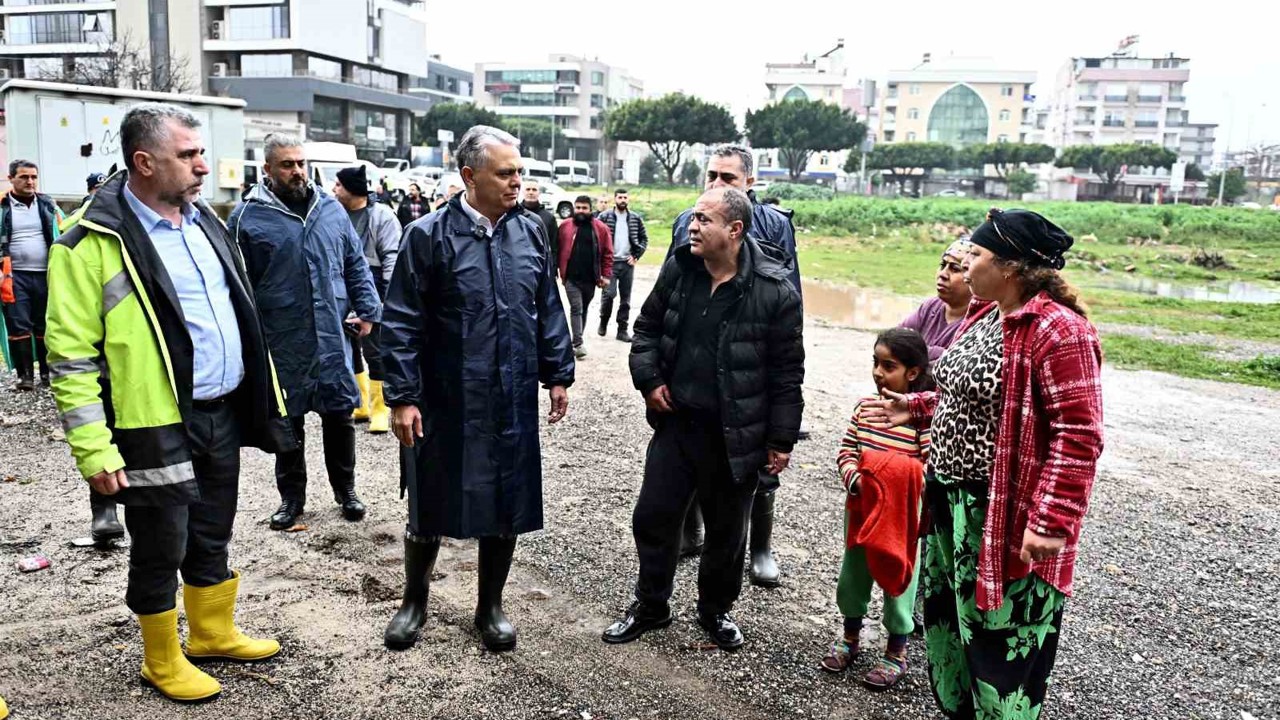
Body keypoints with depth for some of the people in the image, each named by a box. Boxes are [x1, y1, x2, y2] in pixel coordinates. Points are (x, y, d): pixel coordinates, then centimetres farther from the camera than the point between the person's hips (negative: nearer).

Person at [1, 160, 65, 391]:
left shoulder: (48, 204, 9)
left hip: (45, 275, 2)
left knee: (46, 326, 8)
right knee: (19, 327, -2)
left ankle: (48, 372, 17)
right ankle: (25, 375, 5)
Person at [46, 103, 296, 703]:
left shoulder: (203, 222, 9)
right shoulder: (93, 242, -14)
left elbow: (240, 313, 17)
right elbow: (71, 356, -14)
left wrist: (265, 394, 15)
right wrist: (93, 450, -16)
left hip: (223, 412, 7)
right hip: (158, 426, -6)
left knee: (212, 537, 20)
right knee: (161, 550, 9)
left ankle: (214, 633, 40)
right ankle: (162, 660, 30)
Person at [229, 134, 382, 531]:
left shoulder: (330, 208, 8)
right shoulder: (248, 217, -3)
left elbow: (356, 263, 13)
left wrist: (367, 309, 6)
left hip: (334, 336, 3)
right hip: (282, 343, -2)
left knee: (340, 415, 11)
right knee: (288, 422, 9)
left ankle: (345, 490, 27)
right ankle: (291, 497, 24)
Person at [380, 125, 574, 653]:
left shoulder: (530, 233, 5)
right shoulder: (428, 235, -8)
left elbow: (549, 310, 12)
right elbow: (402, 323, -8)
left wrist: (557, 374, 10)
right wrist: (403, 396, -11)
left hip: (514, 403, 4)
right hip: (445, 404, -3)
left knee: (507, 507, 12)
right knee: (430, 507, 11)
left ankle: (490, 606, 33)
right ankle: (414, 602, 35)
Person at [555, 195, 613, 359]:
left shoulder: (600, 228, 2)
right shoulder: (565, 227, 1)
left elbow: (608, 253, 3)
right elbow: (557, 250, 5)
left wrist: (606, 275, -2)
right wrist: (559, 270, 1)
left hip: (590, 279, 2)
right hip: (571, 278, -2)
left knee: (583, 310, 14)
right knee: (576, 309, -9)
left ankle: (576, 341, 26)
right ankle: (578, 344, -10)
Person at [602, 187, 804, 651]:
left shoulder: (775, 292, -15)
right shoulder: (678, 270, -1)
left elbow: (787, 373, -10)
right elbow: (647, 327, 12)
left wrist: (781, 440, -7)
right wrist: (648, 380, -1)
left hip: (735, 436, -4)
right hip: (676, 422, 4)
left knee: (726, 531, 13)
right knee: (653, 517, 12)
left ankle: (716, 610, 37)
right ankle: (650, 605, 33)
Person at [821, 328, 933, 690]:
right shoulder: (865, 405, 0)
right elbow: (845, 450, 2)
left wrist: (894, 483, -27)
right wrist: (855, 479, -15)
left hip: (901, 515, -5)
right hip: (860, 508, 5)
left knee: (898, 579, 11)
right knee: (852, 574, 18)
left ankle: (897, 652, 30)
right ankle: (851, 636, 41)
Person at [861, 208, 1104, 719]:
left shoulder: (1058, 331, -21)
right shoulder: (983, 315, 8)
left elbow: (1078, 435, -24)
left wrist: (1051, 521, -26)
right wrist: (915, 410, 12)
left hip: (1004, 514, -9)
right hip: (952, 499, 10)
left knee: (1000, 634, 5)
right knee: (947, 613, 23)